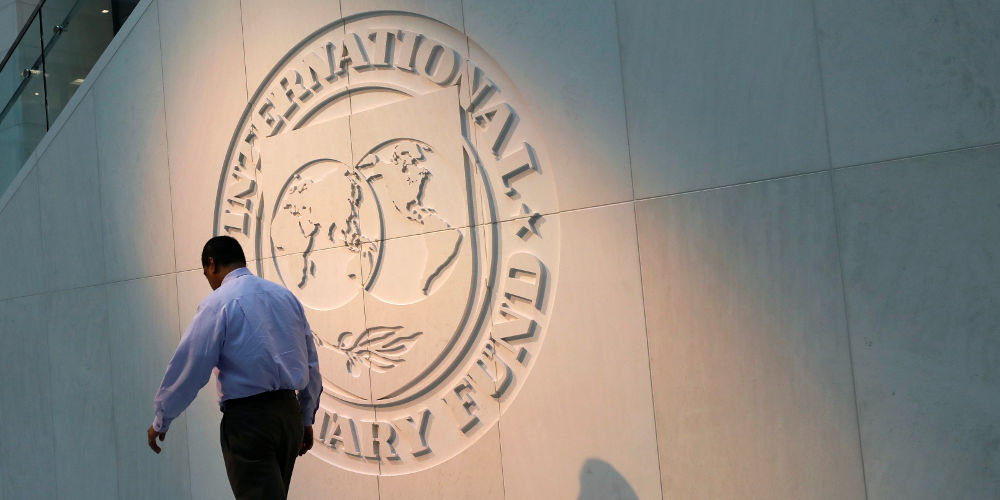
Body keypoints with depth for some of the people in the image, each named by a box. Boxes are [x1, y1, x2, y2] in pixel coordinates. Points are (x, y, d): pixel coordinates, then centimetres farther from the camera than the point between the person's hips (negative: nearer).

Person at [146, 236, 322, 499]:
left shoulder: (217, 304, -7)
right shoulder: (286, 296, 12)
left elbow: (188, 368, -6)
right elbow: (312, 365, 14)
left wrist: (160, 422, 6)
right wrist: (306, 419, 22)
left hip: (247, 418, -6)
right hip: (290, 413, 7)